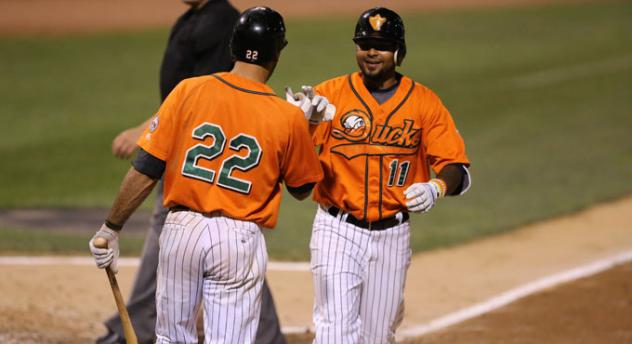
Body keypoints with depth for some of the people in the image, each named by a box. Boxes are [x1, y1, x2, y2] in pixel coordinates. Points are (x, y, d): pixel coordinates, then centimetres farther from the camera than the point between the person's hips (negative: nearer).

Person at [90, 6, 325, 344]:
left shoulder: (188, 91, -4)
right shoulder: (288, 118, -5)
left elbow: (145, 170, -4)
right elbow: (301, 189, 11)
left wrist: (111, 228, 4)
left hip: (181, 228, 2)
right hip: (240, 239, -2)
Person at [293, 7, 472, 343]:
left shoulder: (424, 102, 1)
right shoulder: (331, 94, -3)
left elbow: (456, 166, -2)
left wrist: (437, 187, -24)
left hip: (392, 235, 2)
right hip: (338, 230, -2)